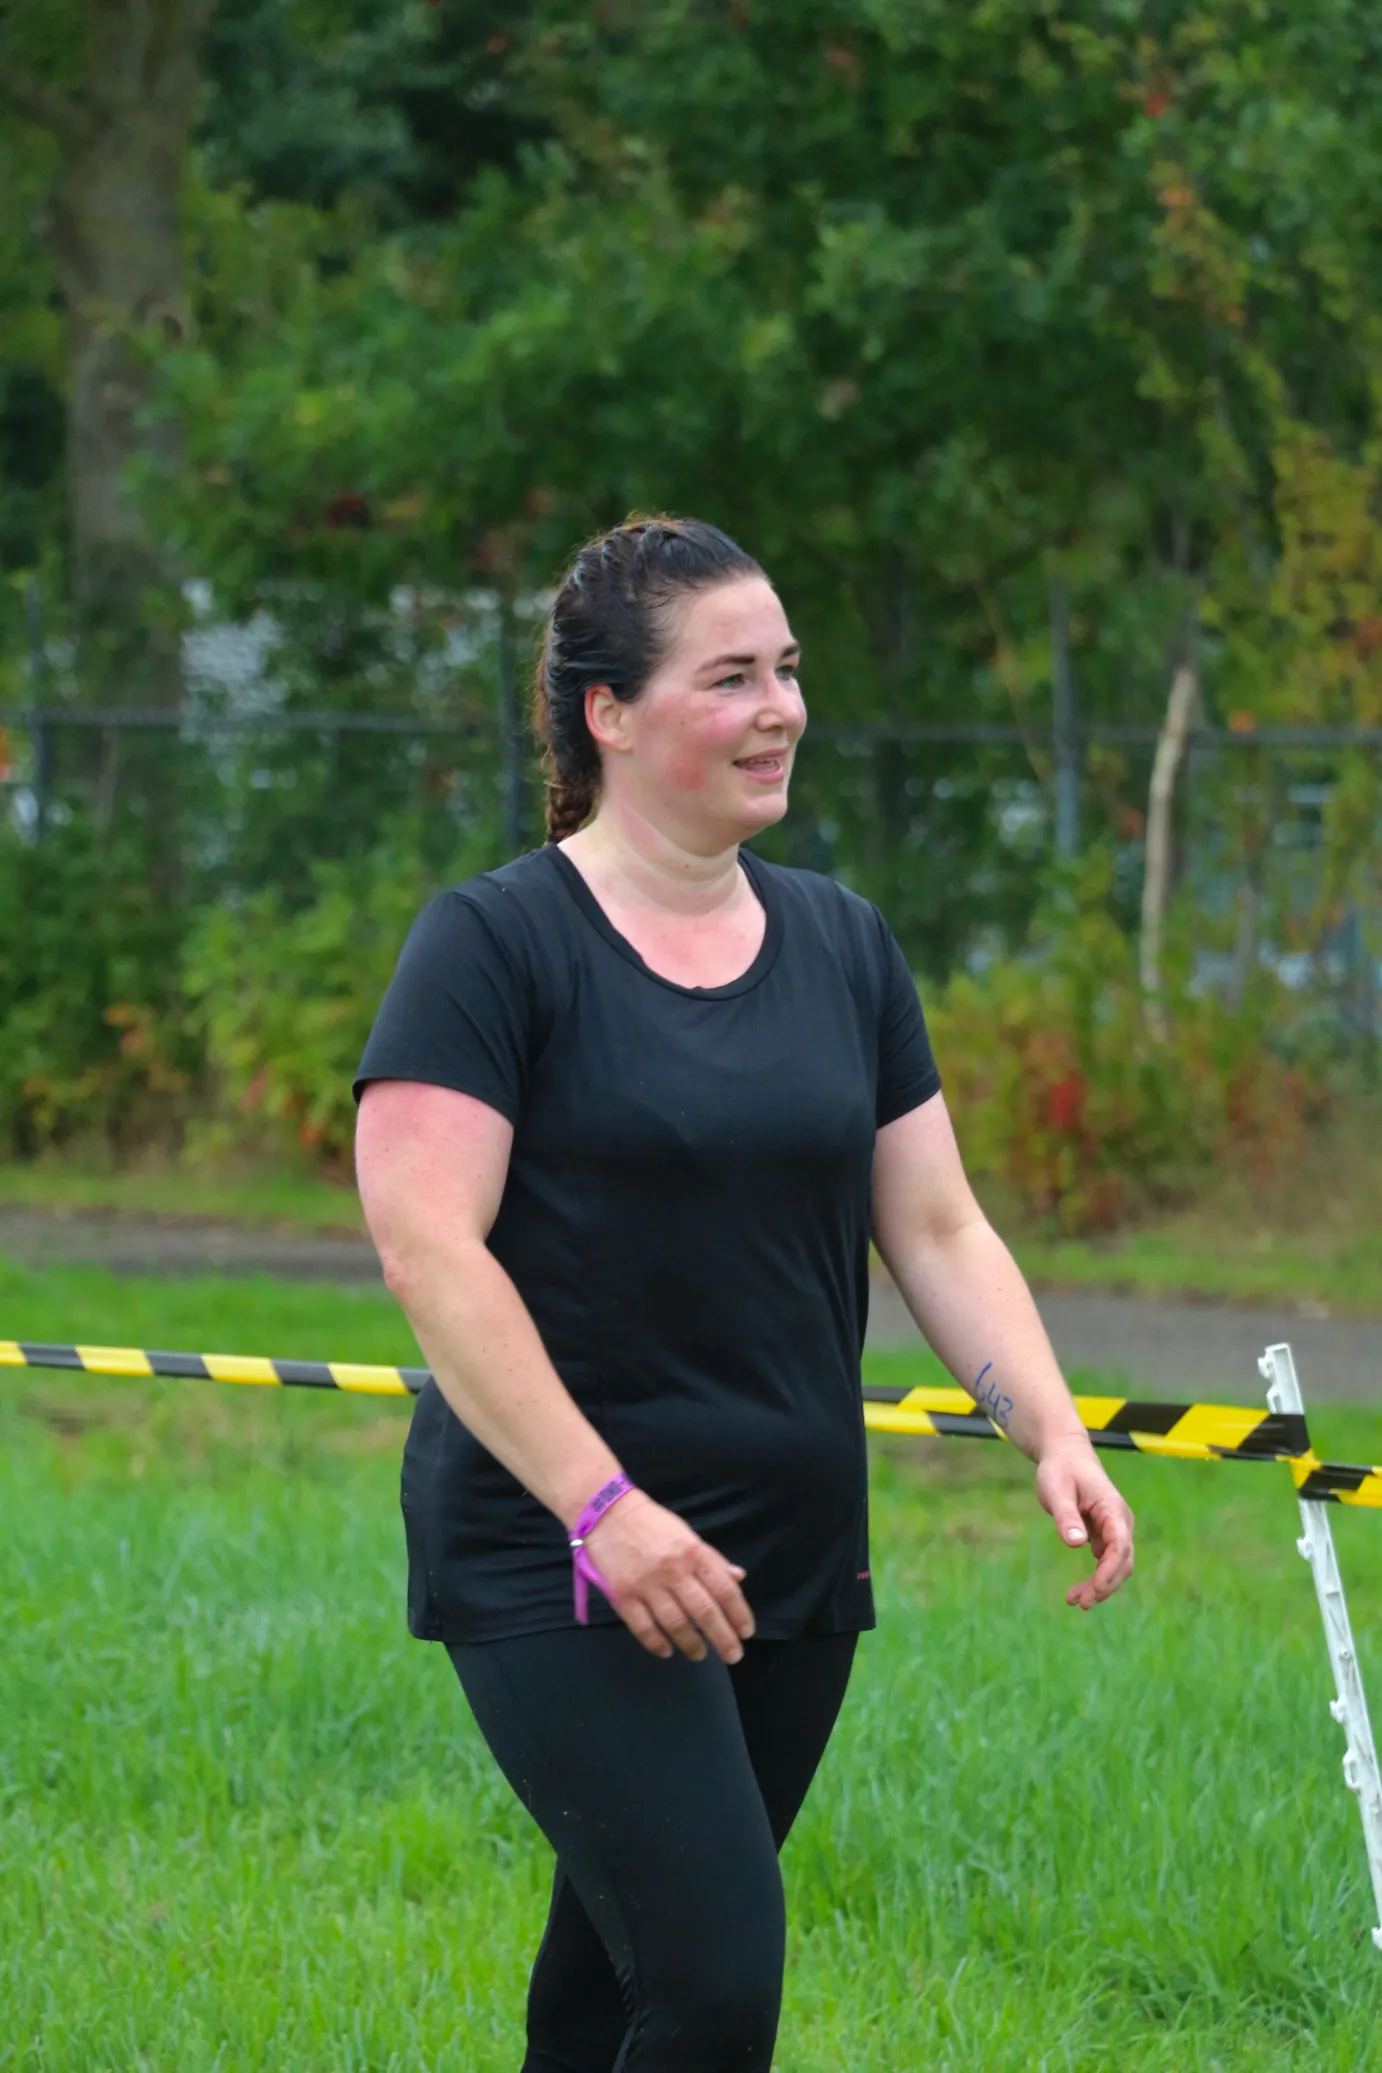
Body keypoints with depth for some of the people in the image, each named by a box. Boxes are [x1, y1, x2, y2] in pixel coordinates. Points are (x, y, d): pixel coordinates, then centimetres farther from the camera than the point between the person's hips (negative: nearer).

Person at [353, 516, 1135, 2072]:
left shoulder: (841, 942, 12)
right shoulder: (495, 942, -8)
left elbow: (938, 1229, 14)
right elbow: (429, 1252, -15)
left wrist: (1054, 1435, -2)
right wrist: (603, 1506, -22)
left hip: (793, 1563, 6)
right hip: (561, 1569, -6)